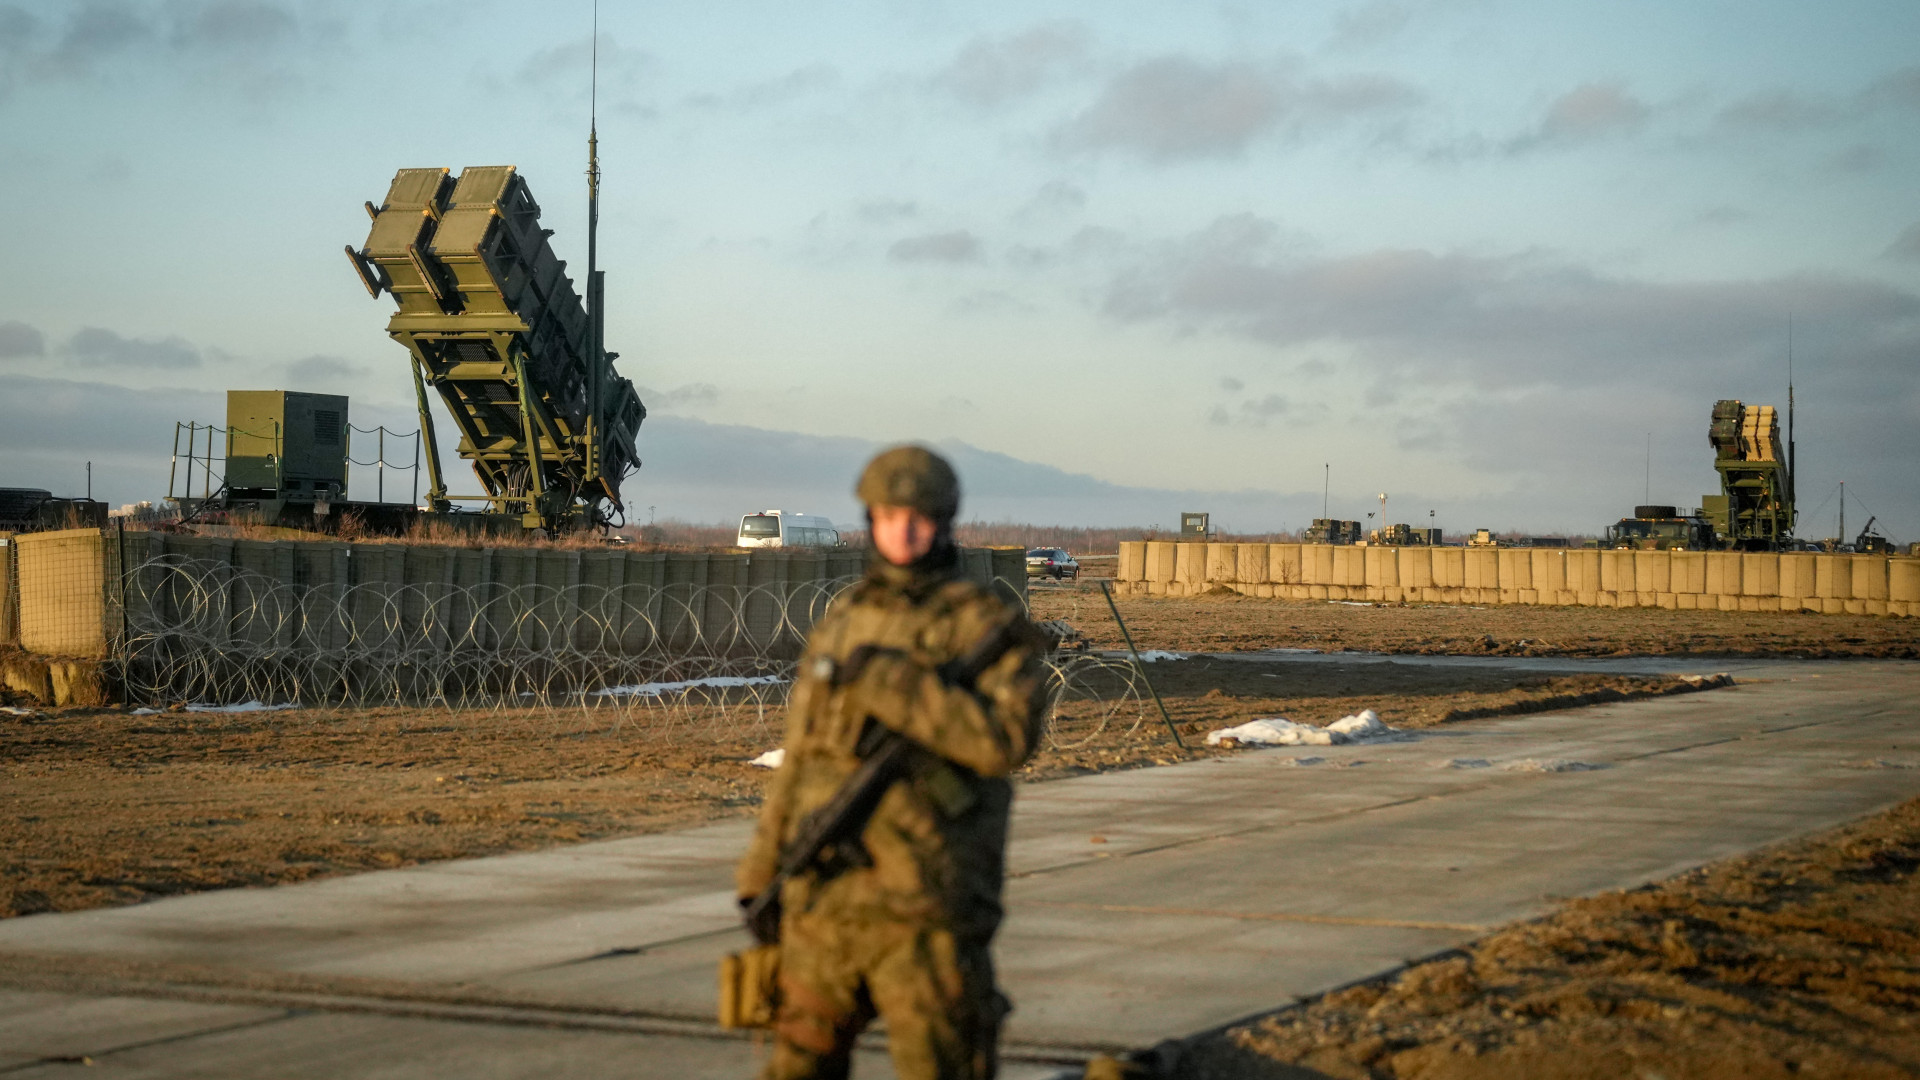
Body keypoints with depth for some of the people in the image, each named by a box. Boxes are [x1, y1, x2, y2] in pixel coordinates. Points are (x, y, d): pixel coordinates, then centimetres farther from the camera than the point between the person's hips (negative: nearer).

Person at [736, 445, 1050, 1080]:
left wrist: (894, 683, -22)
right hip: (823, 901, 6)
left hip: (925, 906, -5)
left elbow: (1006, 738, -19)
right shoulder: (841, 624, 14)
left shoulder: (988, 625, -4)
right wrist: (761, 877, 15)